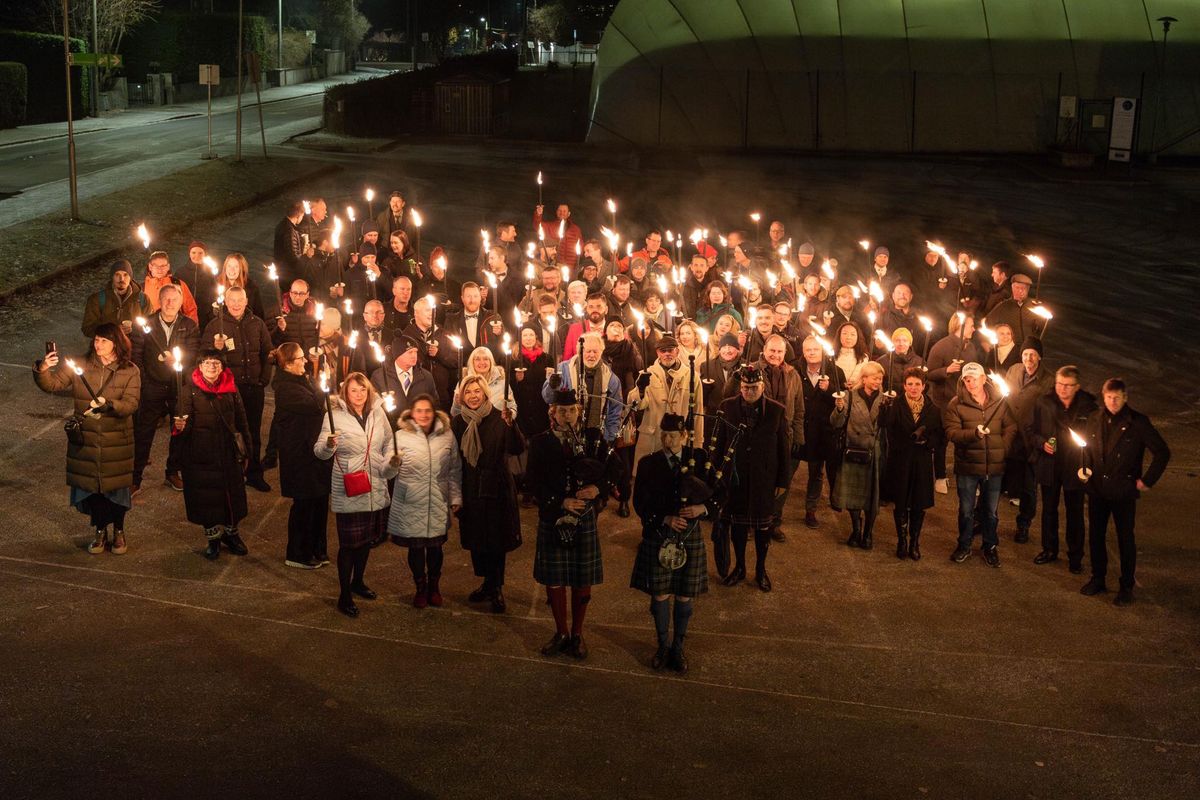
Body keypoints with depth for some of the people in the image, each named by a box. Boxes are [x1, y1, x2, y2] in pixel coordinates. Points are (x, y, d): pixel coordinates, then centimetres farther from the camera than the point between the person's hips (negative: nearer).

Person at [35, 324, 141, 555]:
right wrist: (42, 370, -29)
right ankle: (99, 531, 30)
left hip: (116, 441, -1)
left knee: (116, 485, 9)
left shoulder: (130, 371, -7)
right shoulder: (80, 365, -3)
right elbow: (52, 385, -8)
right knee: (91, 485, 11)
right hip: (86, 440, 2)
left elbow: (131, 404, -15)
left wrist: (108, 404, -32)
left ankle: (118, 532, 30)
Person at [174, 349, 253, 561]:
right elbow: (184, 419, -12)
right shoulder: (190, 390, -7)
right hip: (201, 454, -2)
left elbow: (241, 420, 7)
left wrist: (244, 448, 8)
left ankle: (230, 533, 33)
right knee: (206, 496, 6)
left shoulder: (230, 388, 1)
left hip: (229, 452, 2)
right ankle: (213, 538, 24)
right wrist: (180, 427, -36)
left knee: (232, 493, 11)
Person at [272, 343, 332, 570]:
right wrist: (309, 381, -15)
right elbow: (317, 405, -27)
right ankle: (297, 555, 13)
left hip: (312, 451, 10)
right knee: (305, 503, 0)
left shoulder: (297, 382, 12)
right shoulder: (287, 388, -20)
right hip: (301, 455, -10)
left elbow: (317, 404, 15)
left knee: (319, 500, 15)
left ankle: (317, 550, 27)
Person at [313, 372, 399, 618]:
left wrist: (391, 461, -5)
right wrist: (328, 445, -34)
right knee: (348, 543, 1)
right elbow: (319, 451, -12)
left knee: (367, 538, 18)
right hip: (348, 491, -5)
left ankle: (357, 582, 39)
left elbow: (388, 443, 15)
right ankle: (344, 595, 13)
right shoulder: (335, 415, -9)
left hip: (376, 488, 5)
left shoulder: (378, 413, 3)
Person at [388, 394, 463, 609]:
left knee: (435, 546, 11)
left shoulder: (447, 435, 2)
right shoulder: (401, 436, -4)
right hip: (411, 504, -1)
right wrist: (393, 463, -28)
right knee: (415, 547, 8)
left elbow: (455, 469, 8)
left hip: (438, 504, 1)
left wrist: (456, 497, 6)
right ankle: (420, 588, 28)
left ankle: (434, 587, 32)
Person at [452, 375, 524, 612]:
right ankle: (487, 583, 29)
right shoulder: (458, 422, 2)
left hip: (496, 489, -3)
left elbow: (518, 449, -19)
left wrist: (511, 426, -37)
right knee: (475, 540, 12)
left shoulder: (498, 419, -9)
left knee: (497, 540, 1)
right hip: (470, 491, 4)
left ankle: (496, 588, 13)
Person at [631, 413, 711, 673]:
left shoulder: (699, 460, -1)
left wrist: (702, 508, -17)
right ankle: (663, 646, 24)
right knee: (660, 595, 6)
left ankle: (678, 647, 24)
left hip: (690, 537, 1)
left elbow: (717, 497, 4)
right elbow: (640, 503, -5)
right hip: (658, 537, 0)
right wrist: (665, 519, -18)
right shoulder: (648, 464, -3)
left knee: (684, 596, 8)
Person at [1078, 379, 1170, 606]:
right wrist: (1086, 469, 3)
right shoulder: (1095, 420, 1)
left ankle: (1126, 587, 18)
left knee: (1125, 540, 6)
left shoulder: (1138, 423, -12)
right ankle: (1098, 579, 30)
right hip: (1097, 490, 4)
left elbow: (1162, 452, -9)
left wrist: (1147, 481, -10)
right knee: (1095, 536, 13)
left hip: (1123, 492, -4)